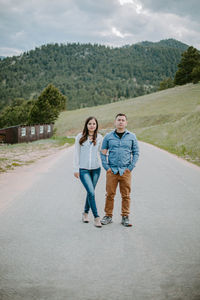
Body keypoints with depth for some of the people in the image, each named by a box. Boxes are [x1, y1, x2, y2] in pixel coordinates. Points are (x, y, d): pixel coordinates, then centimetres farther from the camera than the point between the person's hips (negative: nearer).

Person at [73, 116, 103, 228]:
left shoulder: (99, 137, 5)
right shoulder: (80, 137, 0)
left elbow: (101, 152, 13)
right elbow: (77, 153, 2)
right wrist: (76, 169, 0)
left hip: (96, 169, 3)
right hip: (83, 169, -2)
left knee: (90, 192, 11)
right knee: (91, 193, -13)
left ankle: (85, 213, 31)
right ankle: (96, 217, -6)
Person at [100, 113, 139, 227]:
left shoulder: (132, 136, 7)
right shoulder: (108, 136, 6)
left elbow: (136, 153, 8)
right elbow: (103, 153, 10)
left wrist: (131, 168, -1)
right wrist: (106, 167, -1)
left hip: (125, 171, 0)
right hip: (112, 170, 0)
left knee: (126, 195, 2)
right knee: (110, 194, 1)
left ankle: (125, 217, 12)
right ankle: (108, 216, 13)